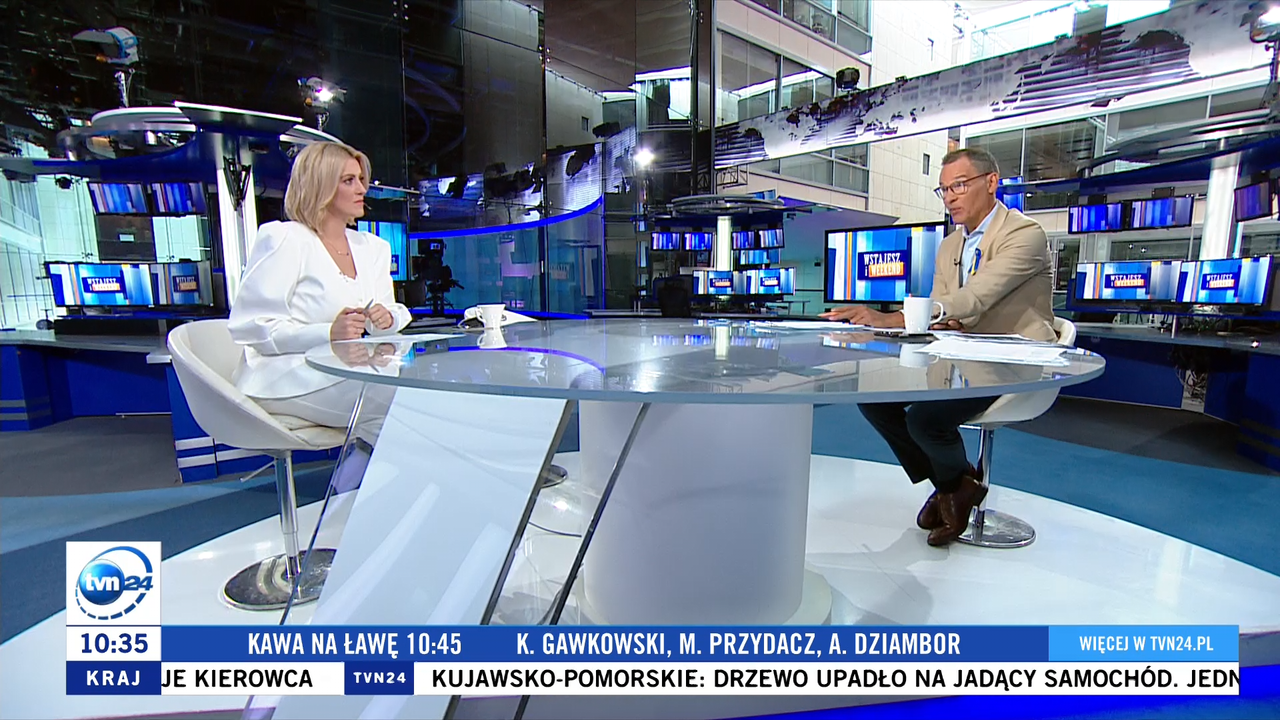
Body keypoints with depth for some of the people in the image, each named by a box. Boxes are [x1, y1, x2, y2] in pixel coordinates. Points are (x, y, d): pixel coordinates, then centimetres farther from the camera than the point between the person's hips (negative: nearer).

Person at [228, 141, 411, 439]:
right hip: (285, 376, -7)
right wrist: (329, 334, -23)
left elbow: (390, 312, 16)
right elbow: (248, 328, -10)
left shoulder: (371, 247, 17)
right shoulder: (283, 239, -4)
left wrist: (386, 319, -10)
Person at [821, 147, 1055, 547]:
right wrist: (946, 326, -17)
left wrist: (888, 319, -38)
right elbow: (938, 310, 11)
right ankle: (946, 483, 8)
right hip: (962, 360, 8)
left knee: (925, 417, -29)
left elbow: (974, 298, -27)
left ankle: (959, 482, 7)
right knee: (873, 395, -11)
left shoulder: (1026, 234, -12)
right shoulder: (948, 247, 13)